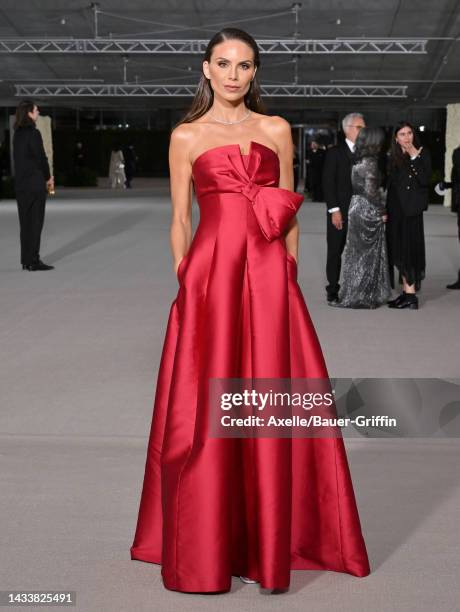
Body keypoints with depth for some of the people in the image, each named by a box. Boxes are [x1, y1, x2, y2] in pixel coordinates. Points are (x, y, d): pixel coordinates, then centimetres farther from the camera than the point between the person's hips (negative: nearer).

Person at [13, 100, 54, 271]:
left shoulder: (18, 133, 10)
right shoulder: (33, 133, -13)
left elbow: (20, 158, 13)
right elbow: (41, 157, -13)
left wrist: (46, 176, 12)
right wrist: (48, 177, 3)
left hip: (20, 182, 7)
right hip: (35, 183, -7)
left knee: (25, 222, 10)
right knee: (35, 222, -2)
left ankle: (26, 260, 14)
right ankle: (33, 261, -1)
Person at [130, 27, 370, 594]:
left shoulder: (276, 131, 12)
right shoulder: (186, 136, 8)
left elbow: (289, 214, 12)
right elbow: (179, 219, 6)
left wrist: (288, 274, 5)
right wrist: (184, 280, -1)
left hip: (268, 277, 2)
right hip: (209, 275, -1)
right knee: (206, 411, 1)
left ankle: (268, 541, 17)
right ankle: (207, 545, 15)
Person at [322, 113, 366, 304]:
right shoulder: (335, 152, -1)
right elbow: (328, 183, -6)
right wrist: (334, 210, -13)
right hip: (340, 212, -4)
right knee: (335, 252, 2)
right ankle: (333, 291, 11)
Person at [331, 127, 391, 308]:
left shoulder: (357, 161, 9)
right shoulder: (370, 163, -16)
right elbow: (371, 191, -21)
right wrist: (382, 211, -9)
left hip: (356, 207, 8)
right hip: (368, 212, -8)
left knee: (357, 252, 13)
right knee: (368, 254, 1)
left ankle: (352, 294, 20)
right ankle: (364, 296, 8)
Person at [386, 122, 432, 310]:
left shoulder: (422, 153, -4)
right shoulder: (393, 157, 11)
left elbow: (425, 180, -16)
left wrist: (414, 157, -17)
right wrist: (385, 209, 9)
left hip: (412, 209, -6)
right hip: (395, 208, 6)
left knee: (408, 249, -8)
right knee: (399, 250, 6)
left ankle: (411, 295, -6)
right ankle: (407, 292, 12)